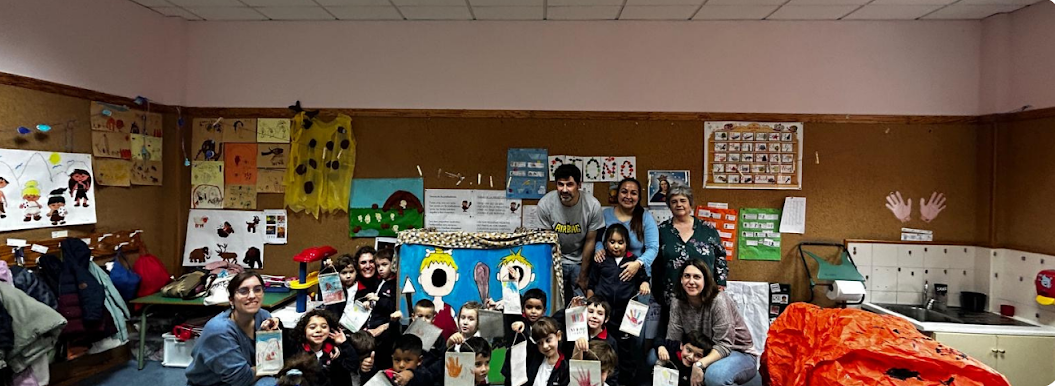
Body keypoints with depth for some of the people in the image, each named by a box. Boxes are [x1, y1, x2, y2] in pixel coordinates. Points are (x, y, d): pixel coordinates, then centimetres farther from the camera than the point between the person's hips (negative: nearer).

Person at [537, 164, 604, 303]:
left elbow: (590, 241, -9)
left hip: (581, 261, 0)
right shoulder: (545, 204, -18)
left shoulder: (593, 205, -19)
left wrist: (583, 276, -2)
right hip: (555, 260, 0)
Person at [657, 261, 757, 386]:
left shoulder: (718, 301, -23)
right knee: (656, 356, -14)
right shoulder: (677, 304, -5)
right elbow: (673, 340, -9)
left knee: (714, 375, -39)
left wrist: (699, 365, -39)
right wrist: (663, 348, -33)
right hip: (705, 352, 5)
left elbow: (724, 345, -25)